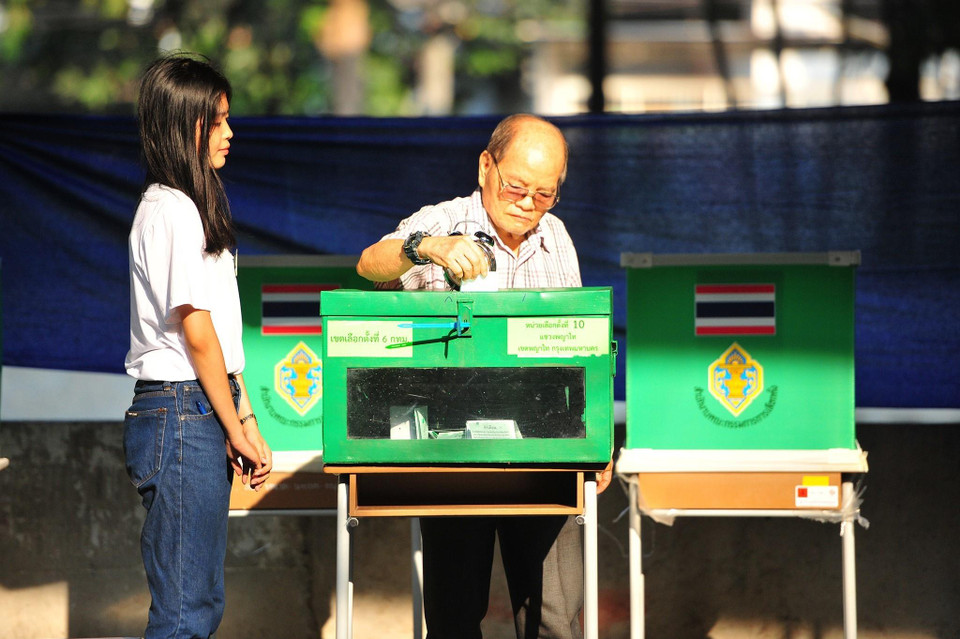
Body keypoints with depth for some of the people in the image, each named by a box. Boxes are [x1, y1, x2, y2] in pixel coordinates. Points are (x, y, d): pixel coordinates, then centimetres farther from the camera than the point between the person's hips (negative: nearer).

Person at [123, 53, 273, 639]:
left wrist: (245, 421, 14)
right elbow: (197, 332, -14)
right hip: (181, 412, -10)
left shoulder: (195, 207, 19)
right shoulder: (172, 212, -13)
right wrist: (238, 429, -8)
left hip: (204, 414, 10)